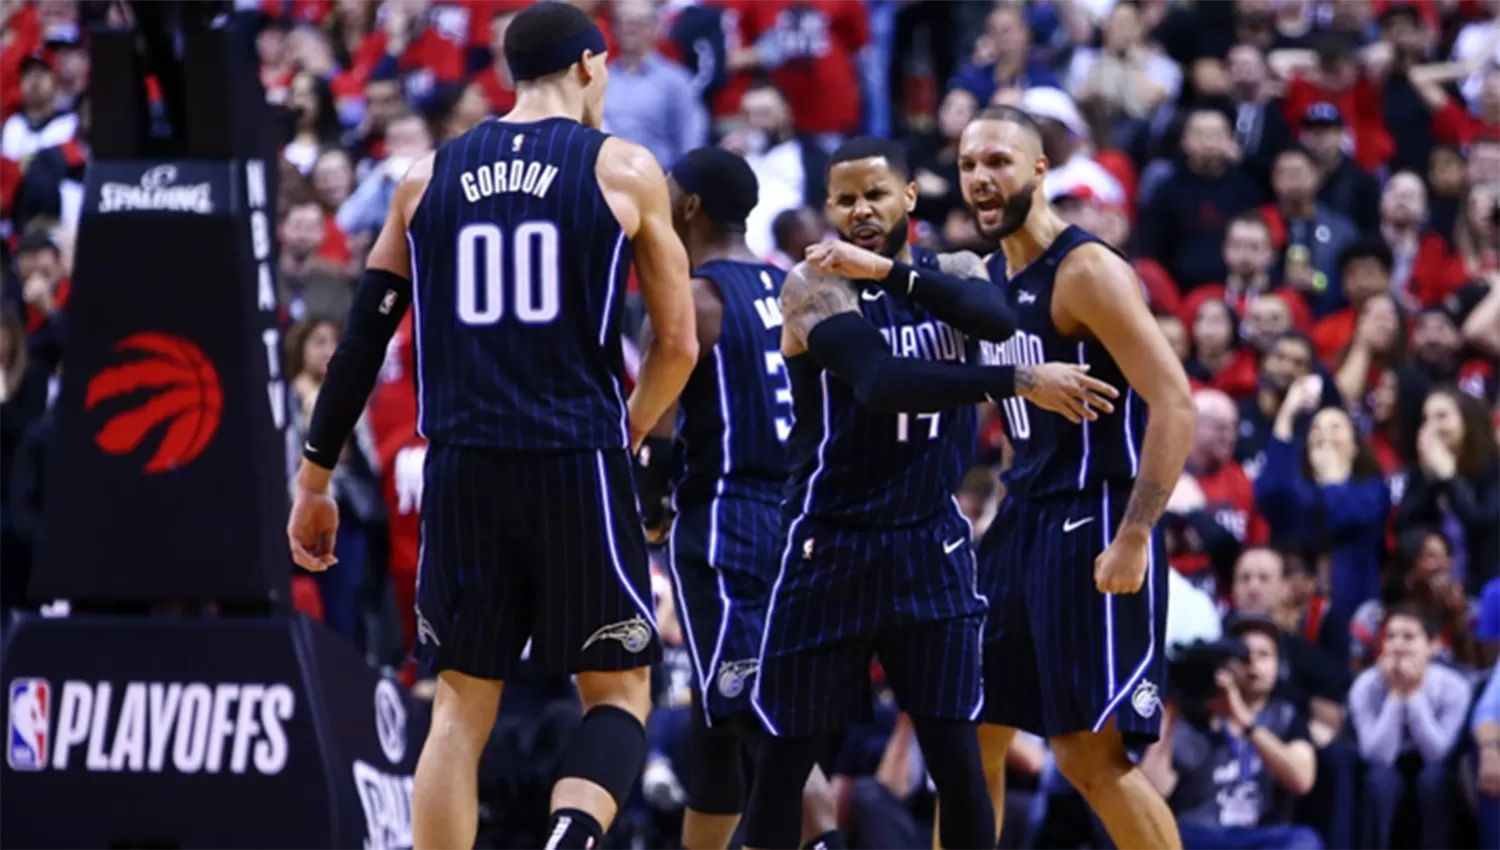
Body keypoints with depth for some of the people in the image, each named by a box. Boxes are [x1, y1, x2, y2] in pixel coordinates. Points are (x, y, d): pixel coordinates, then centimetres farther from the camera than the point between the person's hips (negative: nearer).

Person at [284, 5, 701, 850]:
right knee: (619, 690, 7)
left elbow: (363, 341, 10)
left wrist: (315, 481, 16)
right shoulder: (624, 169, 3)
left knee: (461, 708, 10)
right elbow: (678, 343, 4)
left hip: (463, 466, 3)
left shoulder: (429, 176, 11)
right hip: (578, 464, -3)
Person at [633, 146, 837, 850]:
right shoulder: (791, 290, 13)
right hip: (794, 520, 8)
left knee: (761, 723, -11)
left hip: (720, 525, -8)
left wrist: (649, 514, 2)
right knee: (717, 722, 17)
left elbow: (657, 440, -15)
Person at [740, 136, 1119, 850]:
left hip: (931, 545, 3)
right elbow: (883, 382, -27)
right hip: (829, 548, -3)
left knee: (957, 758, -2)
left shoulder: (954, 274, 5)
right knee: (785, 758, 5)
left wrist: (888, 271, -25)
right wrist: (1020, 382, -32)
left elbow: (999, 320, -19)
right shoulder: (815, 286, -11)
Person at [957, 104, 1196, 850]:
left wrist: (1132, 538, -26)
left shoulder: (1086, 272, -15)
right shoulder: (989, 276, 11)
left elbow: (1173, 403, -21)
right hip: (1022, 520, 9)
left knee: (1090, 754, -11)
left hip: (1093, 526, -9)